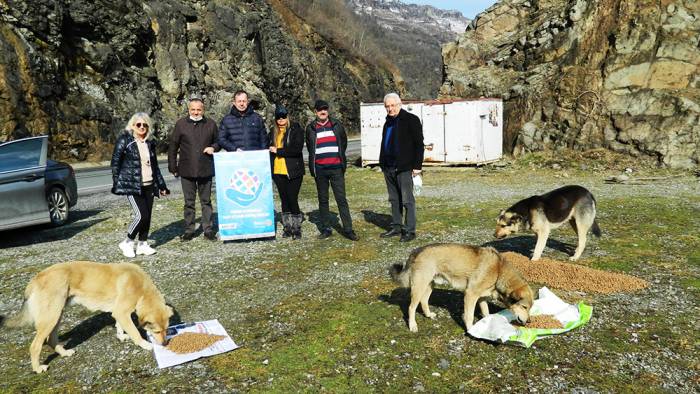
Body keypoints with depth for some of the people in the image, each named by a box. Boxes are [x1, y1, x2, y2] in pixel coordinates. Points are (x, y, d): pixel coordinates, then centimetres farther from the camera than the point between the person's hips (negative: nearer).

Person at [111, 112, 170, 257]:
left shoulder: (150, 143, 13)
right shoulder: (124, 140, -3)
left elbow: (155, 166, 20)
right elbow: (115, 163, -3)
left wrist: (161, 185, 18)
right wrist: (116, 184, -9)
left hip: (149, 185, 6)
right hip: (132, 185, -6)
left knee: (147, 216, 5)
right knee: (142, 215, -13)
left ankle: (142, 244, 19)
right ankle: (127, 243, 7)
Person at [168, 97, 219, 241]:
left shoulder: (211, 124, 4)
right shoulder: (181, 124, 0)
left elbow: (217, 141, 17)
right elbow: (173, 147, 5)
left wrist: (213, 148, -7)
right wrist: (173, 167, 4)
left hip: (206, 170, 1)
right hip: (186, 170, -1)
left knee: (206, 201, 9)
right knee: (189, 202, 7)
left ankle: (208, 229, 17)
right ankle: (189, 230, 17)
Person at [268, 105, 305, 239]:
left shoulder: (296, 129, -5)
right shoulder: (273, 131, 11)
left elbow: (297, 149, -16)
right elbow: (269, 147, 23)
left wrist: (278, 151, -14)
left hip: (293, 171, -5)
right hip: (278, 171, 5)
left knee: (292, 199, -5)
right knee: (284, 199, 11)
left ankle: (297, 228, 8)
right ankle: (287, 227, 21)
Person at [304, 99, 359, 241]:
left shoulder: (336, 125, 7)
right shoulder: (311, 128, 6)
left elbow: (344, 142, 17)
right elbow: (310, 148, 15)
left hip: (336, 168, -1)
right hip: (320, 169, 1)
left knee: (341, 199, -3)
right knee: (323, 200, 8)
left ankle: (348, 229, 1)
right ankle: (326, 229, 17)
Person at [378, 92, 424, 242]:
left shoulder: (411, 120, -6)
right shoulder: (388, 122, 17)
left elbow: (419, 144, -9)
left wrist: (417, 166, -14)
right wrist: (382, 164, 17)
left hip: (404, 168, -7)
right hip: (389, 168, 7)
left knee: (407, 200, -4)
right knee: (394, 199, 13)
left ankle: (409, 231, 2)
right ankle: (396, 227, 22)